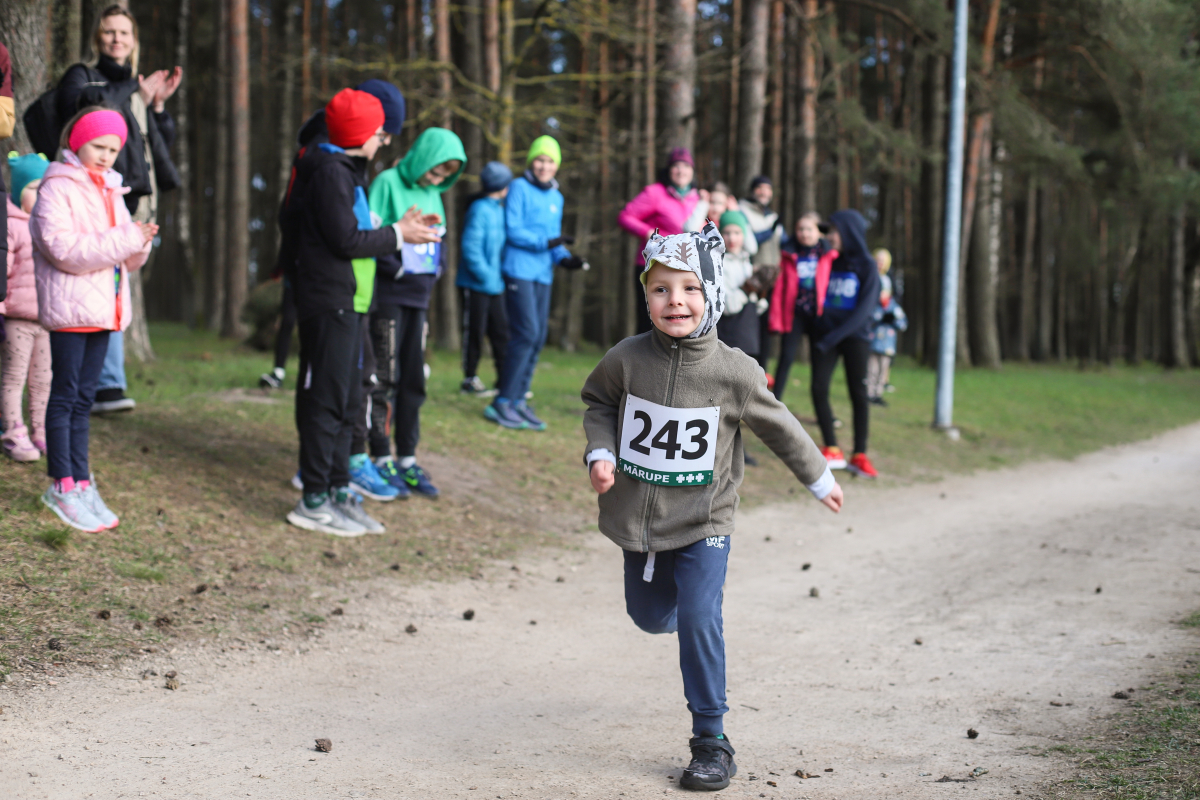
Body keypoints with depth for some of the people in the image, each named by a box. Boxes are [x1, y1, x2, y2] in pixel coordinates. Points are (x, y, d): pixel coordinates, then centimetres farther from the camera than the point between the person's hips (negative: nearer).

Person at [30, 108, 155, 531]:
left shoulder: (110, 191, 16)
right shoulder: (57, 188, -7)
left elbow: (127, 258, 16)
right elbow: (64, 249, -20)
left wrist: (140, 244, -6)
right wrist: (125, 239, -21)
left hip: (103, 308, 7)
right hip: (70, 306, -7)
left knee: (83, 399, 11)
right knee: (66, 395, -2)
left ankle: (79, 481, 15)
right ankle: (63, 486, 3)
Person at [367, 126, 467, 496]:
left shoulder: (433, 193, 13)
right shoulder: (388, 183, -9)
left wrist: (435, 270, 5)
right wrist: (397, 269, -15)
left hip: (419, 295, 7)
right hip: (389, 294, -7)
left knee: (414, 380, 8)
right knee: (385, 378, -3)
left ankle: (406, 458, 15)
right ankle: (382, 459, 4)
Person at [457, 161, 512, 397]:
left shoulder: (498, 209, 11)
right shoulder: (479, 210, -15)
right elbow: (471, 248, -20)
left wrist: (499, 276, 7)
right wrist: (487, 277, -19)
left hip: (494, 286, 8)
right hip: (475, 284, -8)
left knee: (501, 331, 9)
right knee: (475, 332, 2)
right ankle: (470, 380, 12)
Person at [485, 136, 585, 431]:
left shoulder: (556, 197, 17)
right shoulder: (519, 188, -4)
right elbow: (513, 231, -11)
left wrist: (564, 258, -1)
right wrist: (546, 241, -20)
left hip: (543, 274, 7)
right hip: (519, 270, -7)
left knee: (538, 339, 6)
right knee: (527, 334, -14)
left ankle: (518, 401, 14)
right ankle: (503, 402, -8)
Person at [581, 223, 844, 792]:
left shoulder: (733, 372, -15)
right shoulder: (627, 359, -11)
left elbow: (777, 427, 1)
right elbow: (598, 402, 9)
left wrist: (819, 479, 11)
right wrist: (600, 452, -8)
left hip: (703, 521, -3)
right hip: (638, 519, 3)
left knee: (699, 621, -13)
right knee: (650, 617, 18)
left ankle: (711, 739, -1)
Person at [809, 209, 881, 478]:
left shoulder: (866, 266, -4)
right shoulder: (829, 261, 10)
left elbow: (866, 307, -11)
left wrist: (835, 335, -18)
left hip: (855, 336, -4)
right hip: (824, 333, 4)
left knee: (858, 393, -2)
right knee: (819, 388, -7)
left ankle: (859, 456, 6)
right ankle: (832, 451, 2)